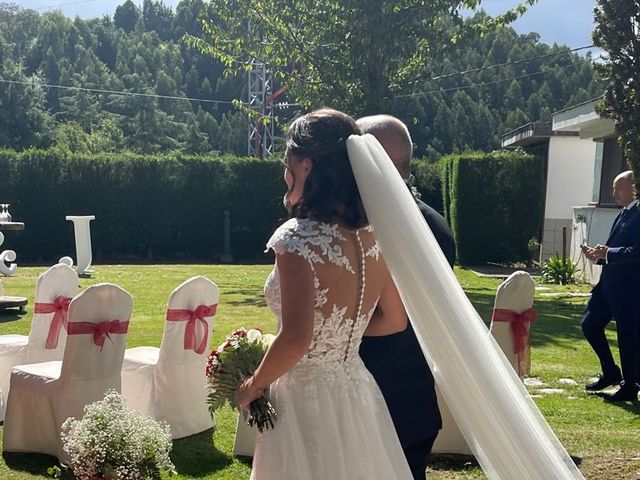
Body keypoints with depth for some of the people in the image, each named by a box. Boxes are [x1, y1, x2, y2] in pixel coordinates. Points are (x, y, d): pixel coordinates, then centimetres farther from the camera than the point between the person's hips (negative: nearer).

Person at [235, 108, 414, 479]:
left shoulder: (298, 238, -20)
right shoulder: (374, 236, 0)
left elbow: (296, 337, -27)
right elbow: (396, 319, 11)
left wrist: (254, 386, -10)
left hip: (305, 399, -6)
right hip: (357, 394, 6)